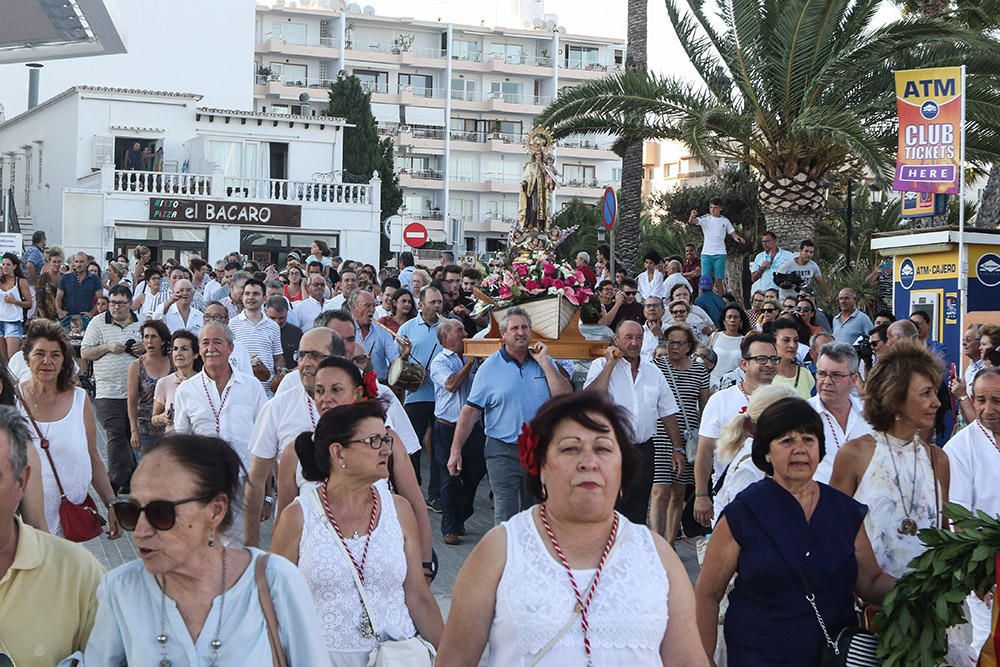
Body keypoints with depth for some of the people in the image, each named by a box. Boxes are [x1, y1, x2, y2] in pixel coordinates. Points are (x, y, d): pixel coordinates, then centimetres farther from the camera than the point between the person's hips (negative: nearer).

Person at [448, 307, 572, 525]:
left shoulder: (545, 362, 6)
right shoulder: (490, 367, -2)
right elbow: (470, 411, -3)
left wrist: (543, 362, -10)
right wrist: (456, 451, -8)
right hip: (503, 451, -3)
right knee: (505, 517, -2)